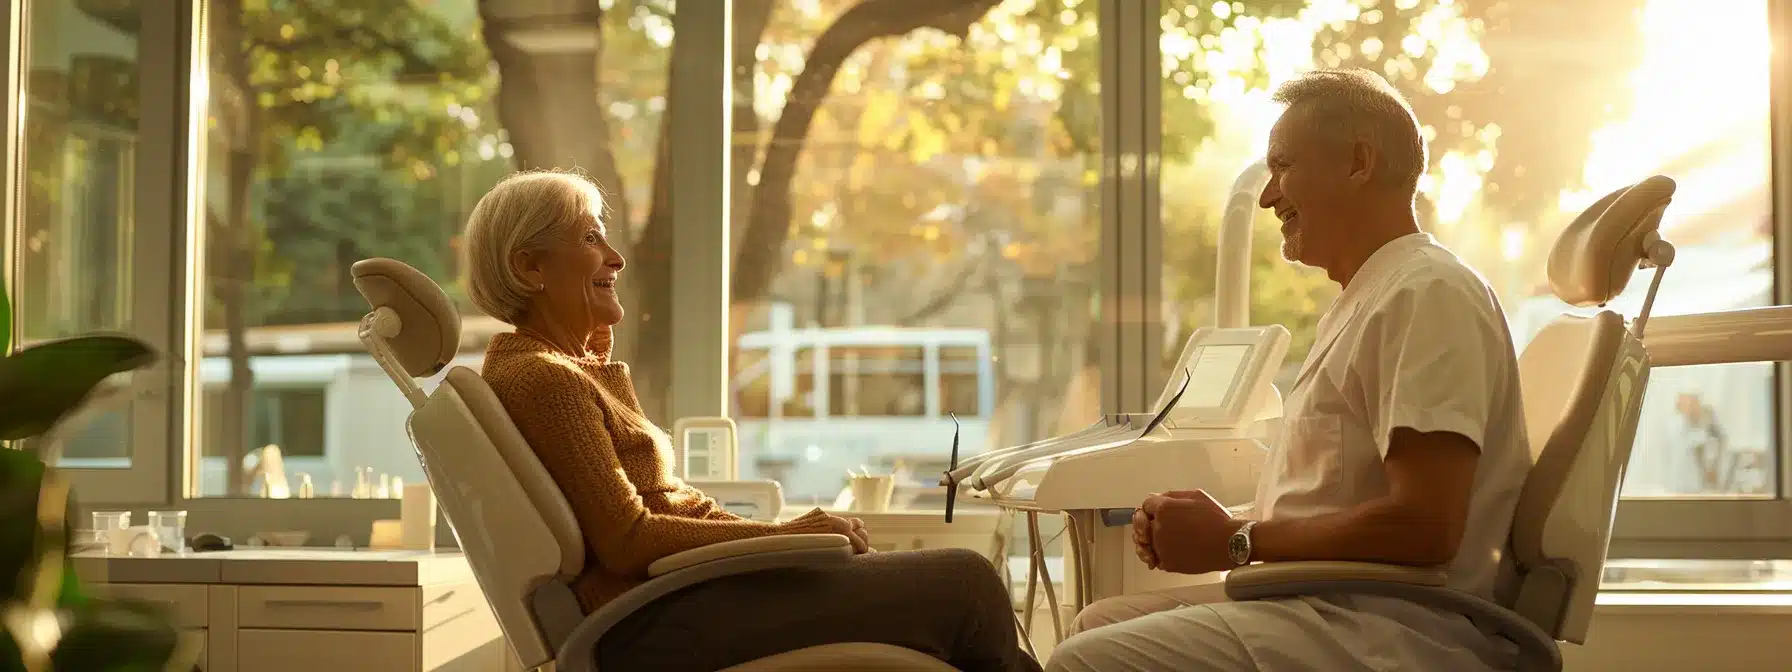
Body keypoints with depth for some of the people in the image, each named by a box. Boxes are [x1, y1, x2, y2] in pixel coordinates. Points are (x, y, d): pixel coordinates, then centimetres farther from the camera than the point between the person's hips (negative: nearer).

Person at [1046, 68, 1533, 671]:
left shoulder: (1428, 295, -14)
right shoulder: (1366, 300, 21)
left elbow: (1424, 526, -23)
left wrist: (1234, 541, -14)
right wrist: (1214, 524, 3)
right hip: (1331, 602, 11)